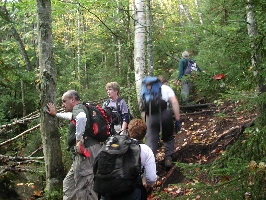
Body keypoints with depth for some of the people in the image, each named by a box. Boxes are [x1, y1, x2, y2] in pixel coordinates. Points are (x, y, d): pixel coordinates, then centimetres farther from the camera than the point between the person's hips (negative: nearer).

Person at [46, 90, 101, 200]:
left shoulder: (78, 107, -6)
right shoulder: (79, 110, 23)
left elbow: (81, 117, -32)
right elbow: (72, 116, 48)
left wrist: (79, 139, -25)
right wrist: (56, 114, 59)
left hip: (87, 151, -10)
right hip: (85, 152, 10)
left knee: (84, 188, -10)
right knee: (69, 184, 20)